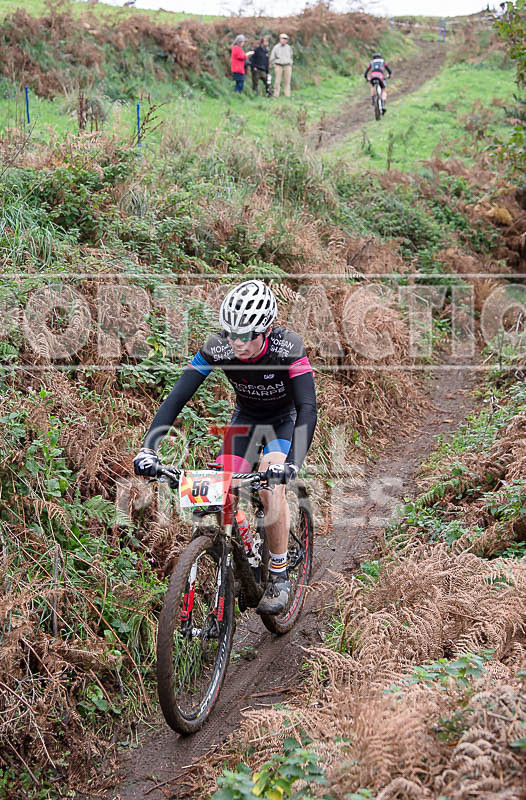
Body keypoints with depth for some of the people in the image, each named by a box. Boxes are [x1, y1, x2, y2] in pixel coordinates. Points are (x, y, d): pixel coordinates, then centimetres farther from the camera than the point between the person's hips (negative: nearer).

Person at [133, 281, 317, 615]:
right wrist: (148, 447, -43)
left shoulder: (288, 347, -34)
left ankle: (279, 578, -8)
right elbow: (178, 396, -30)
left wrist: (293, 462, -56)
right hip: (246, 417, 3)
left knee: (271, 486, -26)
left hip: (286, 419, -3)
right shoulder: (217, 347, -27)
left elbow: (308, 408, -41)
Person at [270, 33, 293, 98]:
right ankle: (276, 94, -3)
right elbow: (272, 57, 6)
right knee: (277, 81, -6)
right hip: (278, 66, -2)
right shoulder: (276, 47, 2)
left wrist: (290, 64, 11)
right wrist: (274, 65, 0)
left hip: (287, 66, 2)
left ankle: (287, 94, 1)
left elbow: (291, 57, 21)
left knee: (287, 81, -1)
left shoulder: (289, 47, 11)